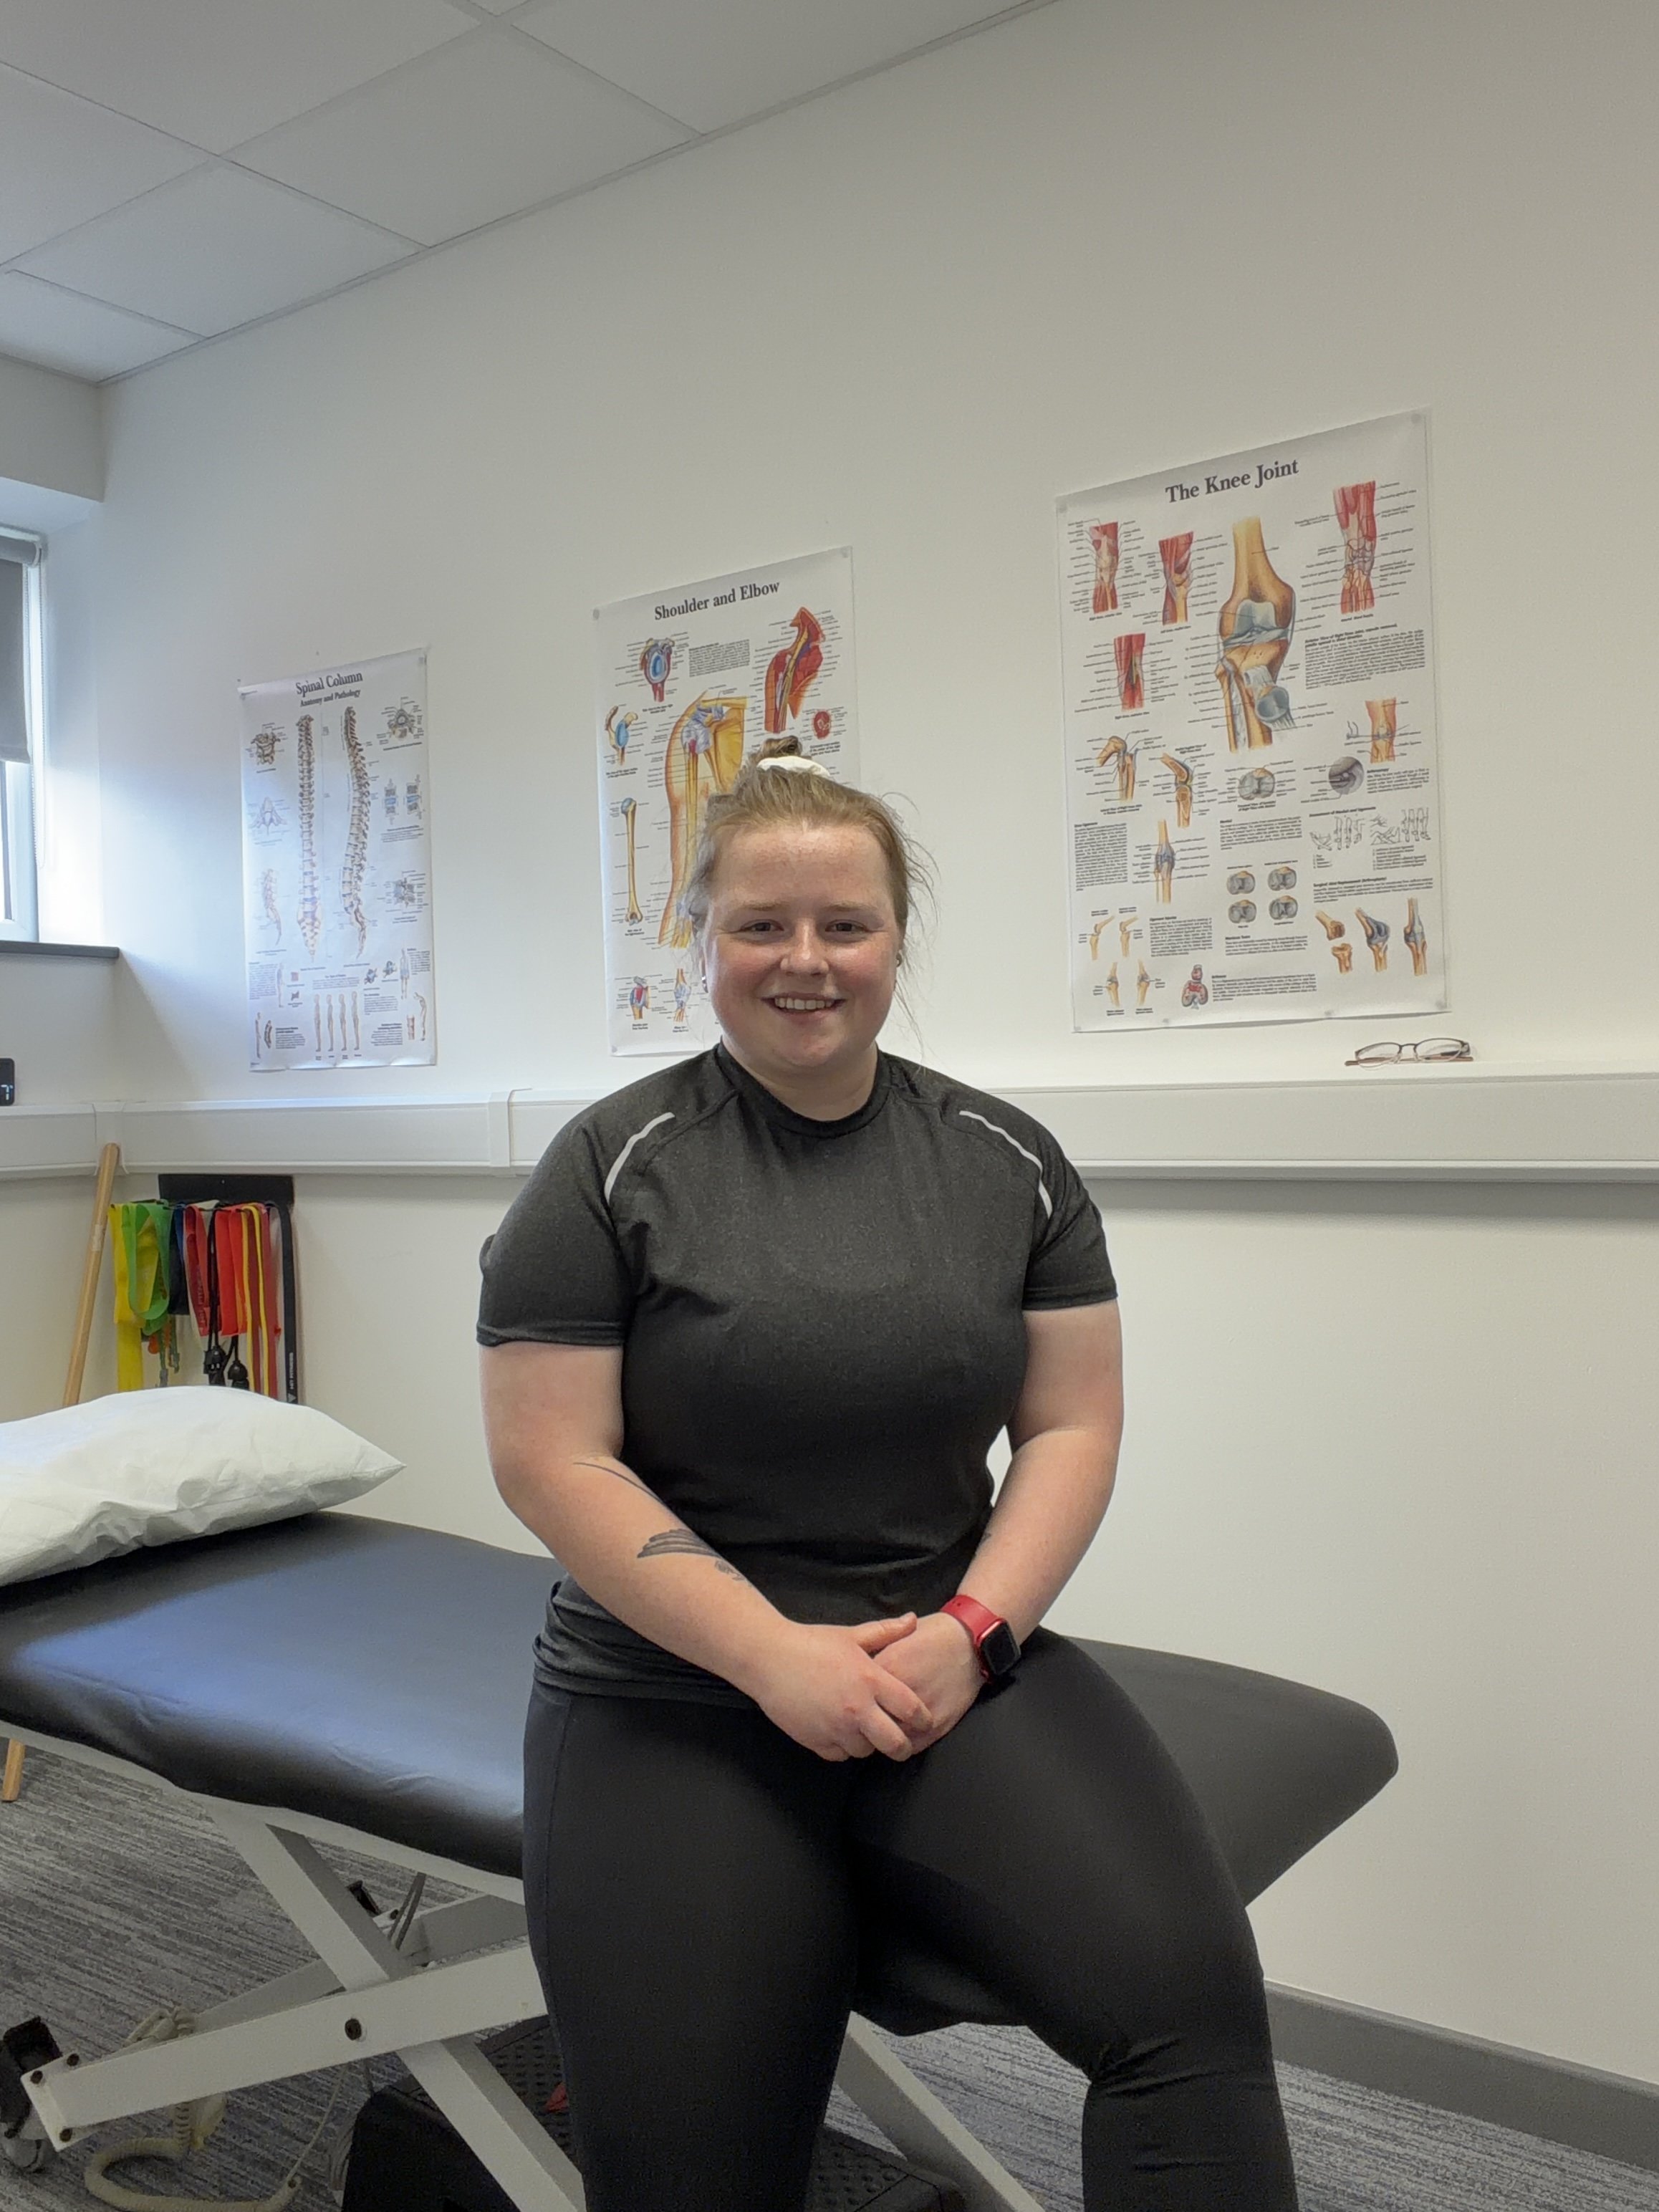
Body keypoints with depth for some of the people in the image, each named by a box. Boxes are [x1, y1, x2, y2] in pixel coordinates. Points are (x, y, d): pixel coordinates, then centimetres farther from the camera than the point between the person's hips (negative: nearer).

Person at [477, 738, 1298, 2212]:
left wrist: (971, 1628, -9)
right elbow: (554, 1461, -7)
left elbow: (1073, 1425, 6)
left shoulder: (1006, 1160, 5)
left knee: (1188, 1996, -22)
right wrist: (775, 1656, -14)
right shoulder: (613, 1168, -3)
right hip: (678, 1694, -1)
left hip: (952, 1664, 2)